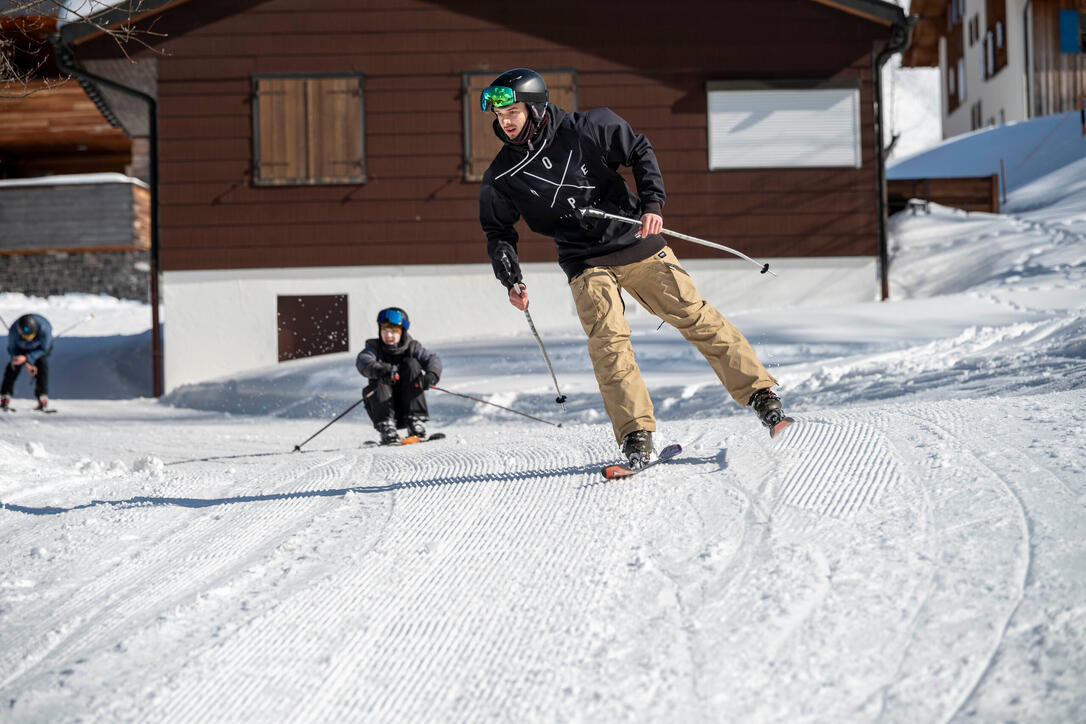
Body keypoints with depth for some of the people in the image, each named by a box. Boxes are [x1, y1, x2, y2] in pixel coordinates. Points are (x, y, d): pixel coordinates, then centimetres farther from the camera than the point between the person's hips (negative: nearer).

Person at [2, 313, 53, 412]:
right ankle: (5, 398, -9)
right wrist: (26, 363, -26)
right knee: (14, 367, -16)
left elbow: (43, 349, -28)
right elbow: (12, 348, -18)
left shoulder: (44, 329, -42)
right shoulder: (13, 331, -38)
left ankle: (43, 398, -17)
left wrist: (26, 358, -40)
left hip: (40, 347, -1)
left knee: (42, 364, -22)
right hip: (21, 348, 1)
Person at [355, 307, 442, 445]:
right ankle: (386, 426, -34)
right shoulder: (375, 348, -1)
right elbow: (363, 361, -23)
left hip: (408, 406, 1)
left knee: (411, 365, -16)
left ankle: (415, 420, -22)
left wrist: (432, 375, -37)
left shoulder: (412, 348, 2)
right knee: (379, 379, -25)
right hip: (385, 407, -1)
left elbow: (433, 359, -13)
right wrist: (380, 370, -46)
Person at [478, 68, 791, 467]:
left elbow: (640, 152, 3)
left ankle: (759, 392, 6)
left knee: (696, 317, -2)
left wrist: (652, 202, -10)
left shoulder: (585, 129, -9)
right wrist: (512, 280, -6)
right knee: (608, 343, -18)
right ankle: (636, 436, -16)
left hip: (636, 243, 0)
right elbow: (498, 232, 8)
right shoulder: (501, 178, -5)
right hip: (587, 265, 1)